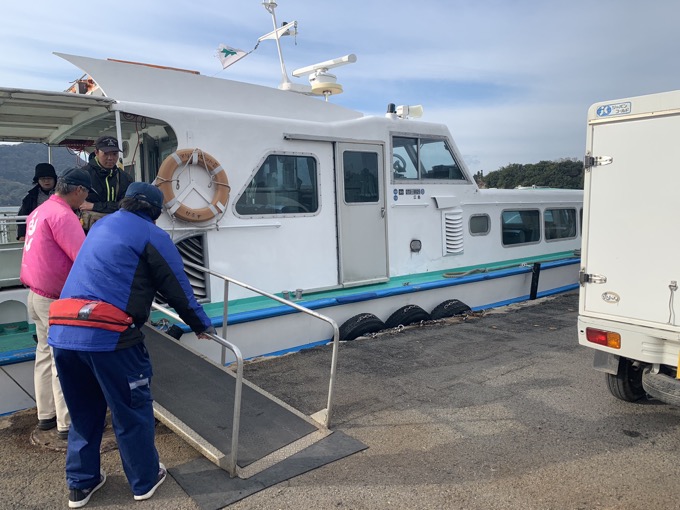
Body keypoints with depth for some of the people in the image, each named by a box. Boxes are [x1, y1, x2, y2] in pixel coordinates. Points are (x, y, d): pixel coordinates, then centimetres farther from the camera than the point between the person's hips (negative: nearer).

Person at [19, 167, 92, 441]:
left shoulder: (40, 210, 11)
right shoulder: (62, 215, -20)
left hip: (37, 293, 10)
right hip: (56, 299, -10)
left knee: (46, 353, 16)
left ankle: (46, 414, 27)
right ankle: (68, 423, 5)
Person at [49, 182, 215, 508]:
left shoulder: (100, 226, 22)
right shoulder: (152, 236, 1)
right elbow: (178, 289, 1)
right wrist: (202, 325, 15)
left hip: (62, 333, 7)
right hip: (109, 336, -7)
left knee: (83, 411, 23)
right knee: (133, 411, 12)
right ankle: (144, 481, 28)